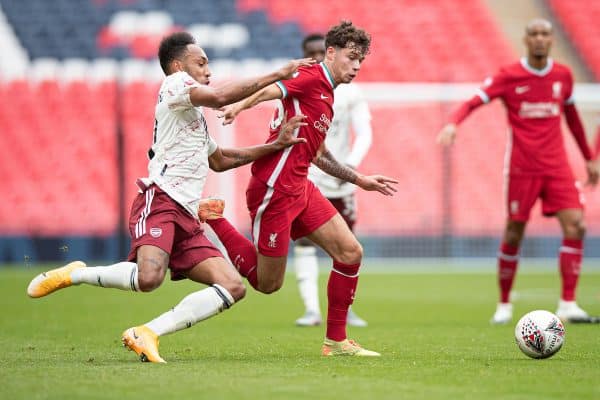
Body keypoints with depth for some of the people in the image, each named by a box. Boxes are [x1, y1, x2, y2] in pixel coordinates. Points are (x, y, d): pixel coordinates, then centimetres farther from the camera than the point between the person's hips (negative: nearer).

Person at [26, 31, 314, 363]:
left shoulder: (195, 116, 32)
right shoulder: (174, 84, 4)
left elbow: (219, 160, 41)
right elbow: (219, 97, -14)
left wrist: (275, 145, 33)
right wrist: (277, 75, -9)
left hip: (186, 217, 10)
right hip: (159, 202, -10)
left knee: (233, 288, -6)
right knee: (149, 277, -34)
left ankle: (147, 333, -10)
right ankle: (72, 274, -8)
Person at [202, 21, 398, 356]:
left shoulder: (326, 95, 20)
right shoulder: (313, 78, -8)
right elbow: (273, 89, -28)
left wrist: (360, 180, 37)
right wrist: (241, 105, -49)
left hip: (299, 187, 9)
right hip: (274, 187, -9)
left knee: (351, 253, 1)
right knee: (267, 283, 0)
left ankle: (336, 341, 9)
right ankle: (212, 218, 14)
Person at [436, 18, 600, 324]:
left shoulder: (563, 75, 8)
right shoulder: (509, 76, -4)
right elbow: (473, 102, -11)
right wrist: (453, 124, -32)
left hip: (557, 166, 3)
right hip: (521, 169, -3)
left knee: (575, 226, -12)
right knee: (514, 234, 0)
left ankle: (568, 304, -10)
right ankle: (504, 305, 16)